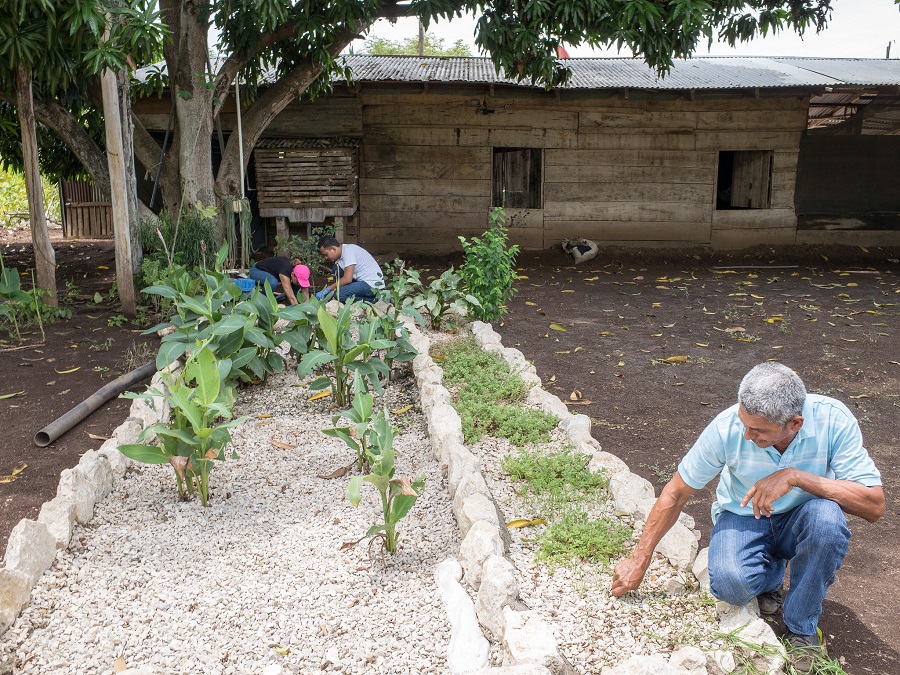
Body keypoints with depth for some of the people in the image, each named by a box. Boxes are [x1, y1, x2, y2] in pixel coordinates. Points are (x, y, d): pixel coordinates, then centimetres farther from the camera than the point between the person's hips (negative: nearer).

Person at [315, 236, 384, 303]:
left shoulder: (348, 251, -19)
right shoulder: (342, 252, 9)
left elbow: (347, 279, -25)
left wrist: (328, 289, -18)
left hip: (374, 285, -10)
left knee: (338, 294, -23)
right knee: (336, 268, 8)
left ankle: (370, 299, -9)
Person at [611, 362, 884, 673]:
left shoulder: (833, 420, -26)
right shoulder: (727, 427, -25)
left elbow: (874, 506, -27)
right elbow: (676, 494, -14)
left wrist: (796, 477, -39)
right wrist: (639, 561, -11)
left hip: (799, 520, 1)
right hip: (743, 516, 0)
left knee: (826, 517, -35)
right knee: (731, 583, -30)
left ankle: (802, 627, -9)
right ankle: (771, 573, 10)